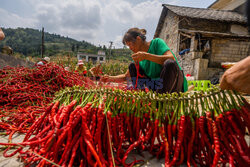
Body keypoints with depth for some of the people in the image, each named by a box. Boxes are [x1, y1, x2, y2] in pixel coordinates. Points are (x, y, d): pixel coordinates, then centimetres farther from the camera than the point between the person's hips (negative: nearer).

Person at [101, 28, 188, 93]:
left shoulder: (156, 42, -8)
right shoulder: (139, 57, 8)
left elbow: (172, 58, -26)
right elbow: (126, 76, 13)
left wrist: (146, 56, -33)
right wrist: (110, 78, -3)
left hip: (175, 84, -5)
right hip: (156, 86, 5)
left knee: (170, 63, -36)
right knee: (132, 66, -3)